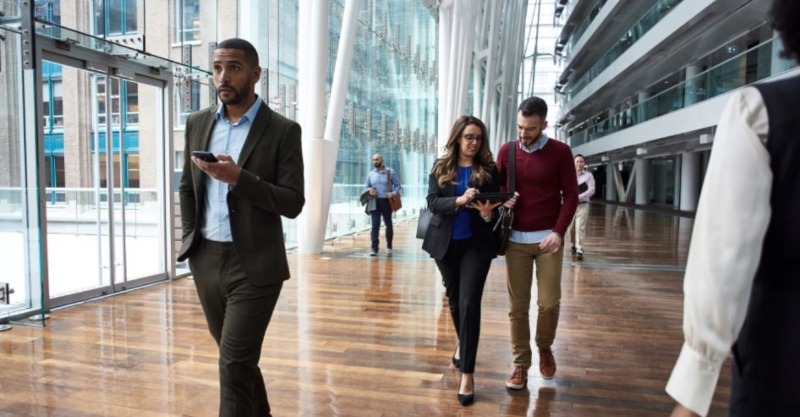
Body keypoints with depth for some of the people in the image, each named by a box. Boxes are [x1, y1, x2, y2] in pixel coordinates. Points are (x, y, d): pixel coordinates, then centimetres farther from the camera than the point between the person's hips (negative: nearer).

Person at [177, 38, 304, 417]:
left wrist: (239, 177, -25)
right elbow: (187, 187, 17)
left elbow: (293, 203, -13)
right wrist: (190, 240, 8)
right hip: (206, 260, 6)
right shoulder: (197, 123, 8)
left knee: (234, 363, -4)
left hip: (253, 265, -5)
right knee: (238, 357, 20)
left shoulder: (283, 130, -8)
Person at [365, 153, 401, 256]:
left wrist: (393, 193, -18)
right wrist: (369, 190, -6)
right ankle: (374, 249, -4)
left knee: (388, 224, 10)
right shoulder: (370, 174, 11)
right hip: (375, 202, 1)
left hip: (386, 201, -1)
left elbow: (397, 185, 1)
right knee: (375, 225, -5)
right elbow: (367, 187, 18)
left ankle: (389, 246, 28)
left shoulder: (390, 172, 2)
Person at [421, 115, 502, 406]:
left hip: (476, 244, -2)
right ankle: (462, 344, 45)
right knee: (454, 299, 18)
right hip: (445, 243, 2)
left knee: (470, 304, -9)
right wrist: (459, 201, -26)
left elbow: (494, 205, 0)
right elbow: (432, 202, -9)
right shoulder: (440, 167, 1)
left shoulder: (488, 169, 0)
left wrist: (487, 213, -24)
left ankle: (468, 373, -1)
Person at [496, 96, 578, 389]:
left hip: (548, 238, -1)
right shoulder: (506, 151, 4)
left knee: (549, 302, 0)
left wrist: (558, 231, -14)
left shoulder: (560, 152, -2)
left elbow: (571, 195, -3)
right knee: (517, 305, 3)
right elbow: (496, 185, 13)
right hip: (516, 239, 2)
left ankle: (545, 347, 29)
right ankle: (521, 362, 15)